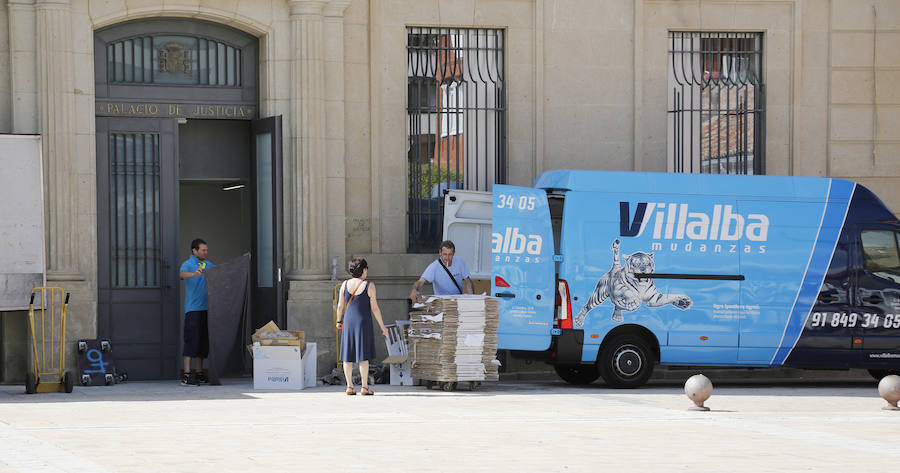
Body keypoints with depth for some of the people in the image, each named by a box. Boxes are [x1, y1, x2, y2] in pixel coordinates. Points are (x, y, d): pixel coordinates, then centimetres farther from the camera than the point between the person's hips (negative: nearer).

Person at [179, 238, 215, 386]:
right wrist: (195, 274, -47)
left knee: (203, 341, 9)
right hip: (193, 308, -7)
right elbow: (183, 274, -26)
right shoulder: (187, 264, -5)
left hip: (206, 307, 7)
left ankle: (199, 374, 16)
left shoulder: (208, 264, 16)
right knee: (192, 339, -12)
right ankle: (186, 375, -14)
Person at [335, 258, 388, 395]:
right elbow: (374, 308, -8)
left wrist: (339, 320, 21)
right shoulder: (369, 286, -9)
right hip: (364, 322, -3)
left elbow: (340, 305, 4)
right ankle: (364, 387, -1)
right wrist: (383, 327, 0)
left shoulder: (345, 284, 0)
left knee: (348, 355, 8)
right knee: (363, 355, 0)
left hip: (348, 322, 3)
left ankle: (349, 386, 7)